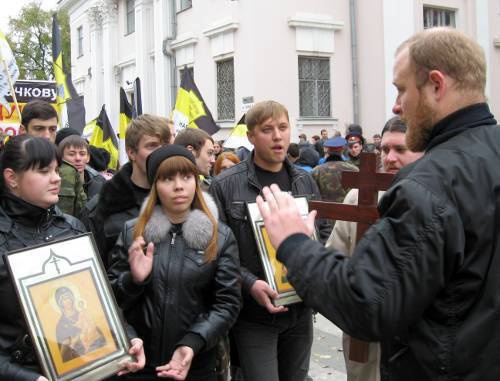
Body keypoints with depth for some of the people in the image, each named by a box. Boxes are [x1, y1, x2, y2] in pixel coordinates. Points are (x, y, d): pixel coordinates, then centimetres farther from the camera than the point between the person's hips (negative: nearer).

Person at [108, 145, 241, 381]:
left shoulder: (221, 237, -4)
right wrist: (134, 279, -18)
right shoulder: (131, 232, -1)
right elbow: (111, 298, 2)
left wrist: (192, 344, -19)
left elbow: (227, 303, -7)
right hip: (138, 361, 1)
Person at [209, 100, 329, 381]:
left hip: (301, 310, 5)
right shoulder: (226, 185, -9)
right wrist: (249, 283, -22)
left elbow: (323, 231, 17)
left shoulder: (305, 182, 8)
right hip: (255, 315, -5)